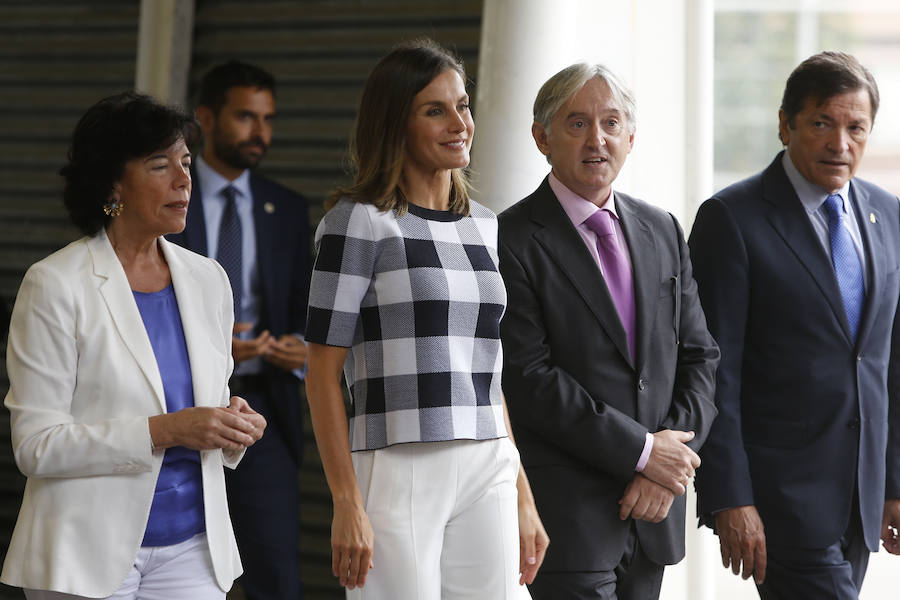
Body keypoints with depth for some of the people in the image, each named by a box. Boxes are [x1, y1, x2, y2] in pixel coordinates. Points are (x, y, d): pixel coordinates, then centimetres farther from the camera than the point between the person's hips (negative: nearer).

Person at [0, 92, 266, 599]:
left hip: (192, 547, 4)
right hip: (90, 554, -4)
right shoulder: (56, 284, -7)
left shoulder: (207, 280, 10)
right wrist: (163, 431, -20)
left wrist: (233, 428, -4)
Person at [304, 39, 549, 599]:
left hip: (488, 472, 5)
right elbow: (324, 374, -6)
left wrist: (523, 499, 14)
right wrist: (348, 505, -13)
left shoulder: (484, 225, 15)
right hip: (397, 470, -5)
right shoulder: (361, 220, -3)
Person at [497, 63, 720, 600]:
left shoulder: (663, 231, 13)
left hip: (652, 510, 6)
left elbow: (700, 355, 11)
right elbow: (529, 378, -14)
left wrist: (674, 456, -5)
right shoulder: (511, 240, -7)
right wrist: (641, 451, -13)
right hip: (565, 509, -6)